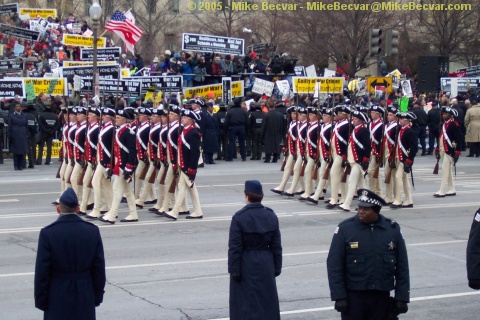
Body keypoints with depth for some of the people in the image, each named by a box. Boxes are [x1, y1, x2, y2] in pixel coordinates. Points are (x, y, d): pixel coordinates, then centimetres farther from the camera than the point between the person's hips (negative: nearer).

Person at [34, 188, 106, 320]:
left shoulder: (48, 233, -11)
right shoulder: (93, 231, -3)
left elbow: (42, 272, -9)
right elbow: (99, 269, 2)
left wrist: (40, 299, 1)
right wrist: (98, 295, 11)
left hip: (57, 298, -2)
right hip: (85, 298, 3)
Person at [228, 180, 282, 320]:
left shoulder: (239, 218, -14)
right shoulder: (271, 216, 0)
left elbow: (235, 248, -14)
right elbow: (276, 246, 4)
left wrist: (234, 270, -8)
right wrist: (277, 268, 11)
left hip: (246, 266, -4)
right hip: (266, 266, 4)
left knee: (246, 300, 4)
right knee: (266, 298, 13)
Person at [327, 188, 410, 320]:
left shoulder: (393, 229, 1)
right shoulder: (345, 228, -6)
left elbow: (402, 267, 5)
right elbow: (334, 265, -6)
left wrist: (401, 298, 1)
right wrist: (339, 296, -11)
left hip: (381, 296, 2)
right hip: (353, 296, -2)